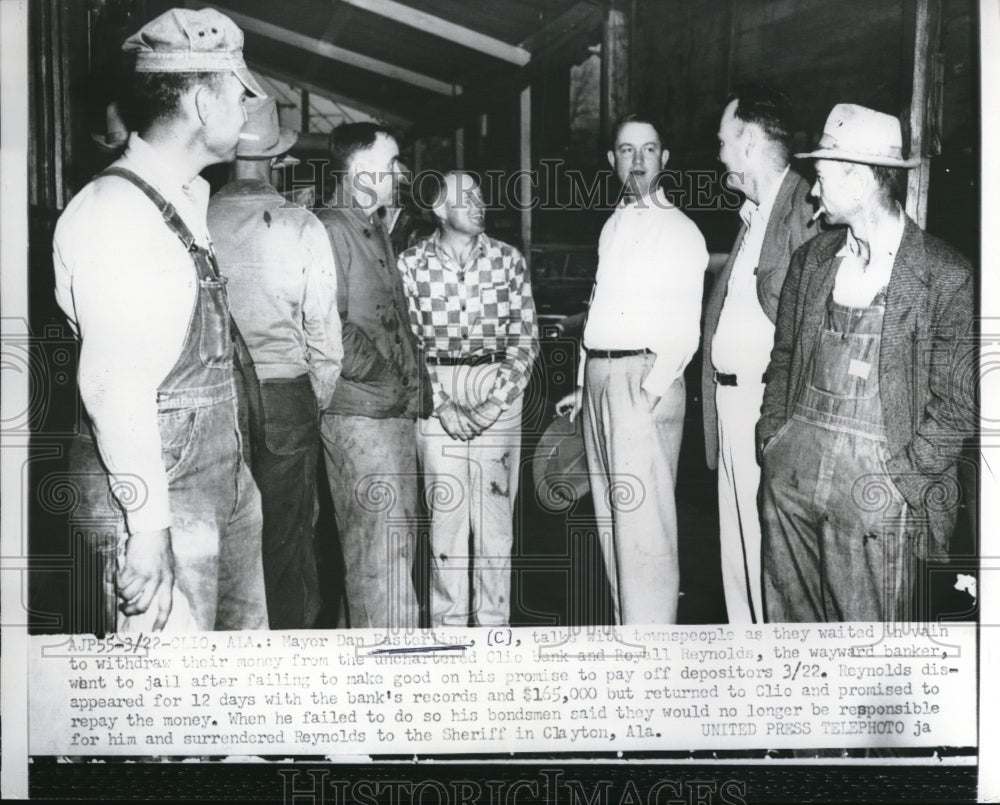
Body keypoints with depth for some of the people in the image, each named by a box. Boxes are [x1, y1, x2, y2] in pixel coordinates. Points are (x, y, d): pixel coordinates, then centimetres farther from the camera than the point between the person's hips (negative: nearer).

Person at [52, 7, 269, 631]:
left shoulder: (189, 201, 14)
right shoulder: (116, 210, -15)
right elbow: (113, 386, -21)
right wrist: (146, 525, -22)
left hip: (225, 479, 9)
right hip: (160, 494, -9)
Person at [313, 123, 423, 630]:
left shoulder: (375, 228, 20)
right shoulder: (332, 228, -10)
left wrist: (409, 385, 11)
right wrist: (385, 379, -14)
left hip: (393, 411, 9)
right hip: (362, 412, -9)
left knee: (369, 545, 14)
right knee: (383, 544, -8)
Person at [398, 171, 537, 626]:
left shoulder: (508, 261, 5)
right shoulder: (411, 264, 2)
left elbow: (525, 340, 4)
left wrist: (496, 402, -6)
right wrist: (441, 404, -7)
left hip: (498, 392, 1)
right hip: (435, 395, -1)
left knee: (495, 514, 1)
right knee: (444, 512, 0)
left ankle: (494, 623, 12)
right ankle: (448, 623, 11)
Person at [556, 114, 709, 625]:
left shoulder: (679, 230, -4)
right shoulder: (614, 226, 18)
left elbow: (685, 328, -10)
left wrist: (653, 390, -19)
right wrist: (584, 386, 18)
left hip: (645, 377, -8)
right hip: (599, 376, 8)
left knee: (644, 522, -10)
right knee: (611, 518, 11)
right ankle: (626, 628, 21)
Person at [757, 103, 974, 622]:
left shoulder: (947, 276, -6)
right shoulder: (811, 258, 10)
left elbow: (956, 404, -6)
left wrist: (899, 477, -11)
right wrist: (772, 435, 7)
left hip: (878, 479, -5)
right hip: (791, 464, 5)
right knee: (787, 615, 12)